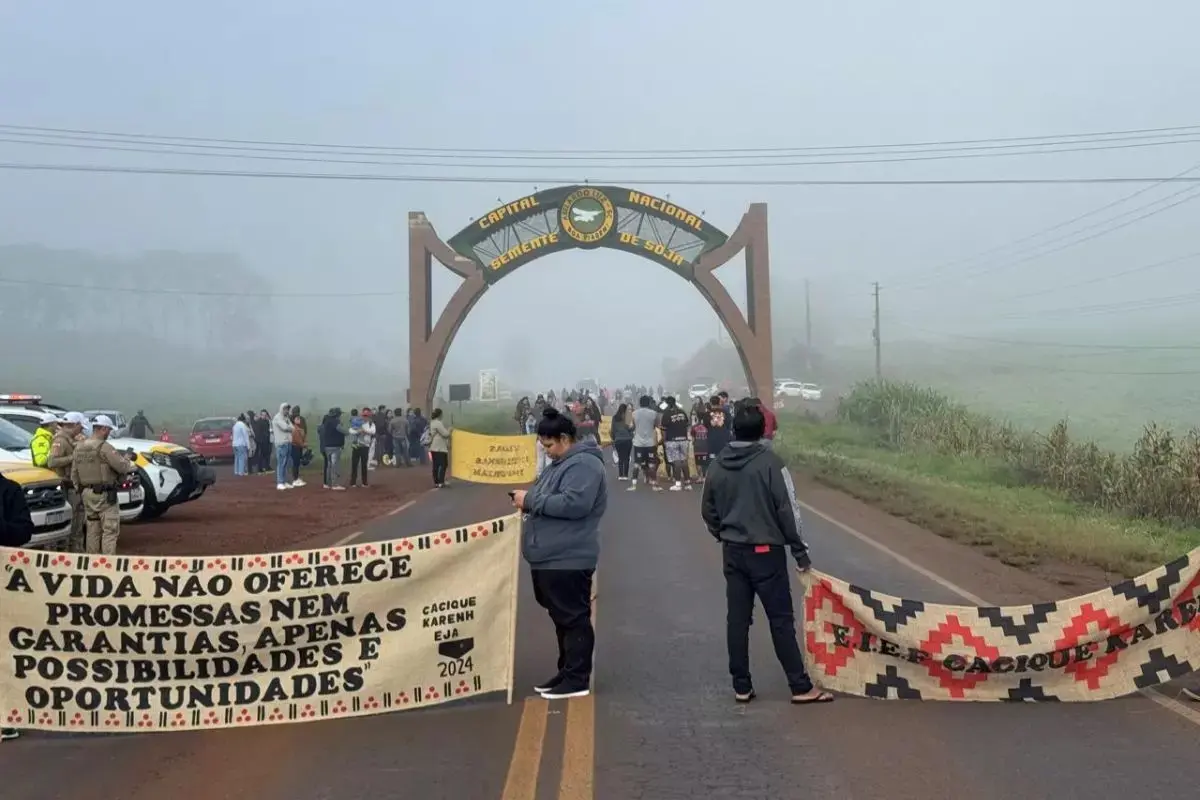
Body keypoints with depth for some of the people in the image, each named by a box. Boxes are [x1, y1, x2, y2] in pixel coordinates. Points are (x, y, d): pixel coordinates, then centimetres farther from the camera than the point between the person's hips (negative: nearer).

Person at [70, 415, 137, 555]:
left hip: (87, 493, 8)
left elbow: (74, 475, 15)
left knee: (92, 530, 15)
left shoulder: (79, 447, 11)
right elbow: (123, 467, -18)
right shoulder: (104, 447, -16)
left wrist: (80, 489, 23)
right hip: (104, 494, -8)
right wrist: (132, 464, 3)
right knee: (110, 530, -5)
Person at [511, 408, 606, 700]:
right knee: (561, 619, 17)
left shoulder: (584, 464, -15)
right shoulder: (560, 463, 18)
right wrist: (529, 500, 5)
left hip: (568, 559, -10)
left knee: (574, 619, -2)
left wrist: (531, 500, -20)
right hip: (550, 557, 10)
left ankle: (577, 679, 5)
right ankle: (566, 672, 26)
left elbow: (573, 504, -27)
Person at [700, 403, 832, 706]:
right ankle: (801, 687, 8)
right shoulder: (770, 462, -13)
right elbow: (788, 509, -13)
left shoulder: (718, 465, 2)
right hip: (766, 551, -5)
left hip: (733, 552, 5)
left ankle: (741, 687, 16)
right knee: (781, 619, 2)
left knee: (737, 619, 9)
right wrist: (800, 551, -5)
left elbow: (708, 512, 11)